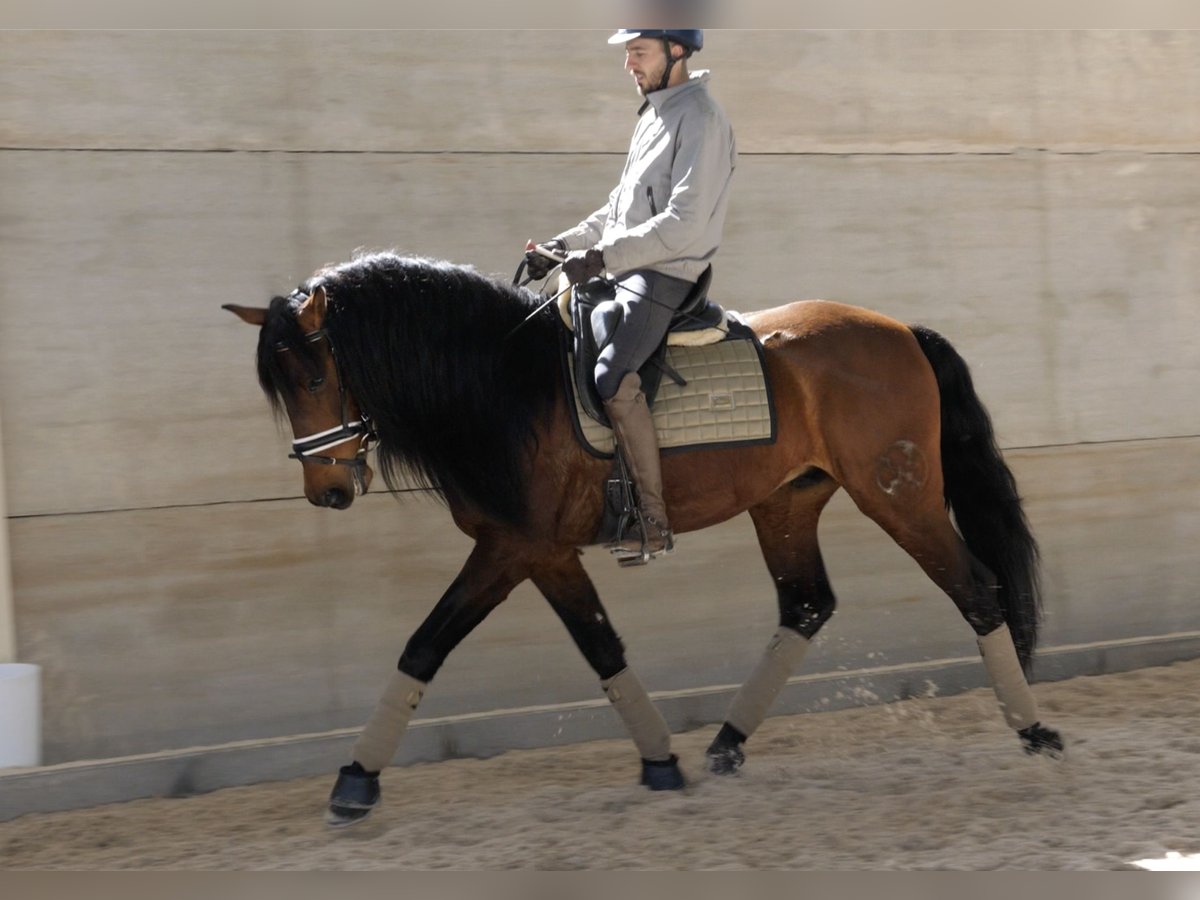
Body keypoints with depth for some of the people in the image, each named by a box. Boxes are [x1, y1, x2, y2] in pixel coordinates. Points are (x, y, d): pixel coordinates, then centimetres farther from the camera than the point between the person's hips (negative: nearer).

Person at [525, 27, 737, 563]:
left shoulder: (699, 119, -13)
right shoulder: (653, 115, 18)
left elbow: (684, 223, -22)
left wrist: (602, 257, -24)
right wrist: (562, 246, 14)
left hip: (666, 276, -10)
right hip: (625, 273, 10)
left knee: (612, 378, -27)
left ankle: (654, 523, -23)